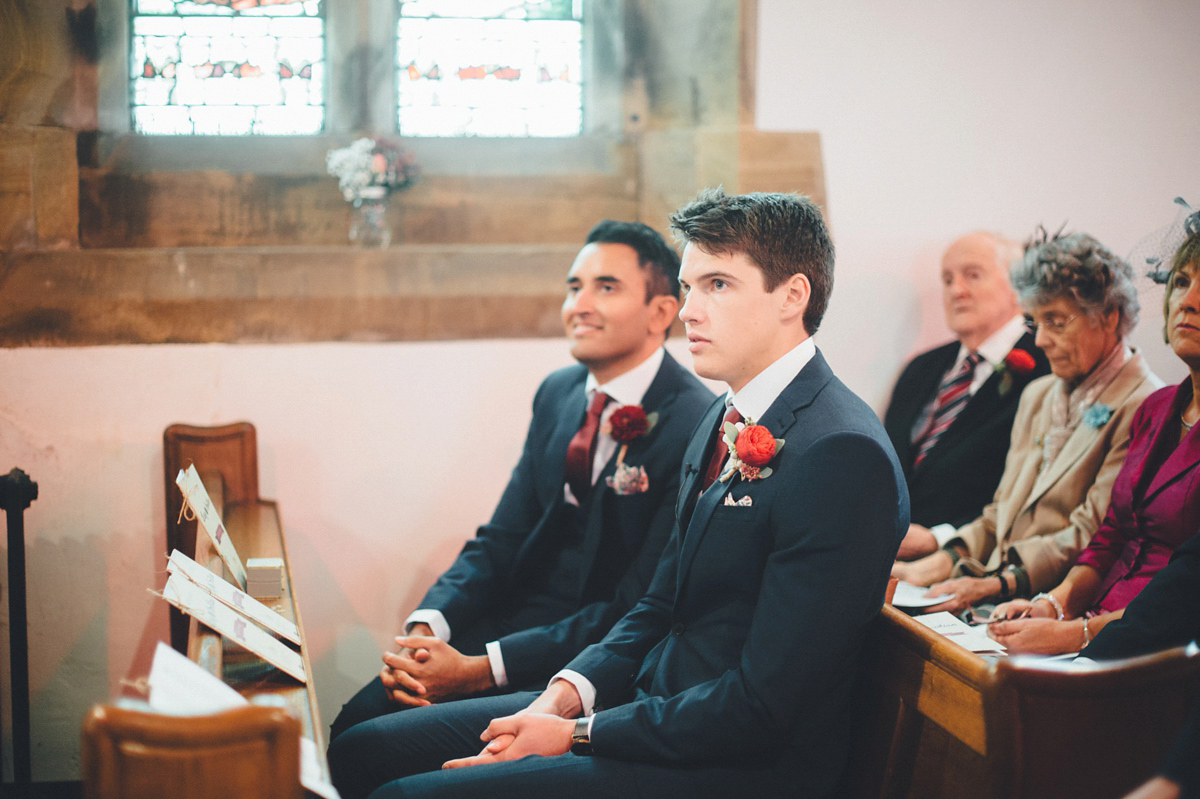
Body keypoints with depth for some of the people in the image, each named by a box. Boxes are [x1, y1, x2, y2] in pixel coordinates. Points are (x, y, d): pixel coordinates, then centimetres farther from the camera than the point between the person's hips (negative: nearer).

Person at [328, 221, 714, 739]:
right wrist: (426, 628, -10)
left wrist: (480, 670, -23)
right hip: (510, 625, 7)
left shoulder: (697, 428, -17)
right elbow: (501, 539, 10)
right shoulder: (558, 394, 10)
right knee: (354, 727, -12)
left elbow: (638, 612, -19)